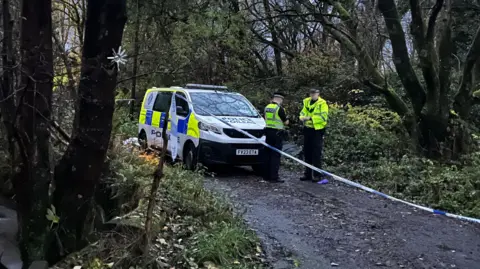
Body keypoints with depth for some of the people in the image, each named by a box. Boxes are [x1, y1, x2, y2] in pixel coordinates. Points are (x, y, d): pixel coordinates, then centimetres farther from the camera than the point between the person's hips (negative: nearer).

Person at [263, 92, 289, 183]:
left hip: (268, 131, 7)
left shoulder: (267, 107, 8)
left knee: (268, 154, 12)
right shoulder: (279, 108, -13)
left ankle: (266, 175, 17)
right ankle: (274, 177, -4)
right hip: (277, 133, -7)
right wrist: (285, 117, 14)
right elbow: (286, 122, -7)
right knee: (275, 155, -4)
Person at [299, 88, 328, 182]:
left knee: (316, 153, -5)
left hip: (317, 130, -7)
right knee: (307, 152, 11)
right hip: (307, 129, 7)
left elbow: (324, 117, -17)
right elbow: (303, 112, 14)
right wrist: (302, 117, -10)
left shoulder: (322, 103, -8)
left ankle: (317, 175, 2)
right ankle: (307, 174, 20)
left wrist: (311, 118, -24)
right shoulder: (306, 102, 12)